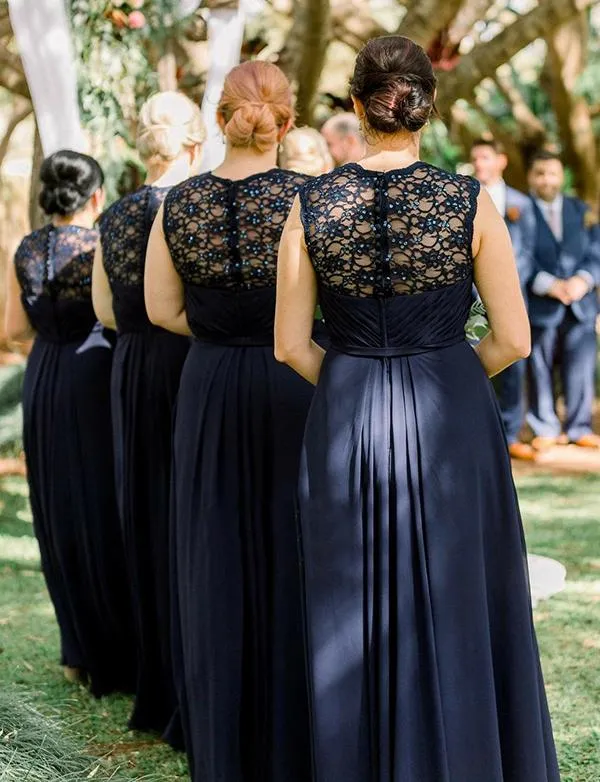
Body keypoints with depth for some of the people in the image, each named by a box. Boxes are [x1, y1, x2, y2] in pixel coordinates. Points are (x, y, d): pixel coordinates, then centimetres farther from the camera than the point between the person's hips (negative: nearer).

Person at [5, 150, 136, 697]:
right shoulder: (103, 246, -11)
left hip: (44, 383, 5)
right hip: (96, 374, -5)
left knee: (58, 511, 13)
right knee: (104, 507, 2)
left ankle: (79, 652, 19)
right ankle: (117, 655, 6)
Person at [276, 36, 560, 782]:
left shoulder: (311, 204, -5)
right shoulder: (470, 202, -9)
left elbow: (290, 345, -3)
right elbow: (513, 338, -6)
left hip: (348, 421, 1)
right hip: (451, 420, -1)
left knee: (358, 616, 13)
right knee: (457, 608, 11)